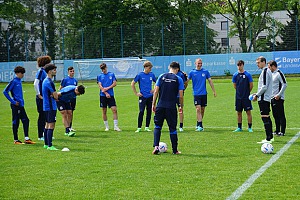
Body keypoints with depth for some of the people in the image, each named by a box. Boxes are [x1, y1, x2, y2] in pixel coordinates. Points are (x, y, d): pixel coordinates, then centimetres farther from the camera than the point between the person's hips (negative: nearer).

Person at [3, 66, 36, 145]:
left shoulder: (19, 81, 12)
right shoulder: (14, 81, -12)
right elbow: (5, 92, -15)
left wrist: (21, 100, 13)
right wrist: (13, 101, -15)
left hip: (21, 105, 8)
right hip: (16, 106, -8)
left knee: (25, 120, 6)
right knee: (16, 122, 0)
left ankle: (26, 139, 10)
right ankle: (16, 140, 8)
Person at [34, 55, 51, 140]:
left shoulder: (44, 72, 13)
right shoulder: (40, 71, -14)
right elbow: (35, 84, -22)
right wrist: (39, 95, -18)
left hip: (46, 98, 9)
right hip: (41, 98, -9)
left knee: (45, 116, 13)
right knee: (42, 116, -2)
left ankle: (44, 134, 21)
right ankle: (40, 136, 4)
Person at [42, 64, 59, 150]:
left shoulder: (45, 81, 15)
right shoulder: (49, 82, -17)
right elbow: (56, 96, -16)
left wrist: (53, 96, 2)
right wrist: (55, 97, 4)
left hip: (46, 106, 10)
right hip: (51, 107, -10)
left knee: (47, 124, 15)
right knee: (51, 125, -10)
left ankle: (46, 144, 20)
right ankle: (49, 145, -12)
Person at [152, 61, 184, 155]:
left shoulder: (161, 76, 4)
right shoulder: (179, 79, -1)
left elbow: (156, 91, 1)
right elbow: (181, 96, -3)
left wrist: (154, 104, 8)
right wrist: (181, 106, 11)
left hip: (160, 106, 1)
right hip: (171, 107, -1)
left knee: (157, 126, 12)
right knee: (172, 128, 8)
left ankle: (156, 146, -4)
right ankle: (175, 150, 14)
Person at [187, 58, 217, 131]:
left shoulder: (205, 72, 6)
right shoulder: (192, 72, 1)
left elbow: (210, 81, 9)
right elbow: (187, 81, 5)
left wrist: (214, 91, 7)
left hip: (204, 94, 3)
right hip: (196, 94, -3)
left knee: (202, 110, 8)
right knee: (198, 109, -12)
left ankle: (198, 124, 23)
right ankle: (200, 126, -14)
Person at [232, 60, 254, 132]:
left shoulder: (247, 74, -5)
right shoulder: (235, 75, 4)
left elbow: (251, 85, 0)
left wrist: (247, 92, 8)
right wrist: (240, 91, 10)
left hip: (246, 97, -3)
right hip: (238, 97, 4)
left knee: (248, 112, -2)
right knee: (239, 113, 9)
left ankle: (249, 127, 4)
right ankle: (239, 127, 17)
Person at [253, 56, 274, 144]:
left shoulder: (265, 71, -14)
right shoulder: (268, 71, 17)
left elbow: (264, 87, -20)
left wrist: (257, 95, -11)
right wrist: (257, 94, 16)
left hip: (263, 99, -10)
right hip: (267, 98, 10)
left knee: (265, 118, -11)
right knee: (267, 118, 15)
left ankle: (268, 139, -12)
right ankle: (270, 137, 21)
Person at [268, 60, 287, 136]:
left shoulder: (279, 73, -11)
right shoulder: (272, 74, 16)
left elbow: (285, 84, -16)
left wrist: (279, 95, -19)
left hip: (278, 98, -9)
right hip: (272, 98, 9)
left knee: (281, 115, -5)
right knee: (275, 115, 11)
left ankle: (282, 131, -3)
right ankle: (277, 131, 18)